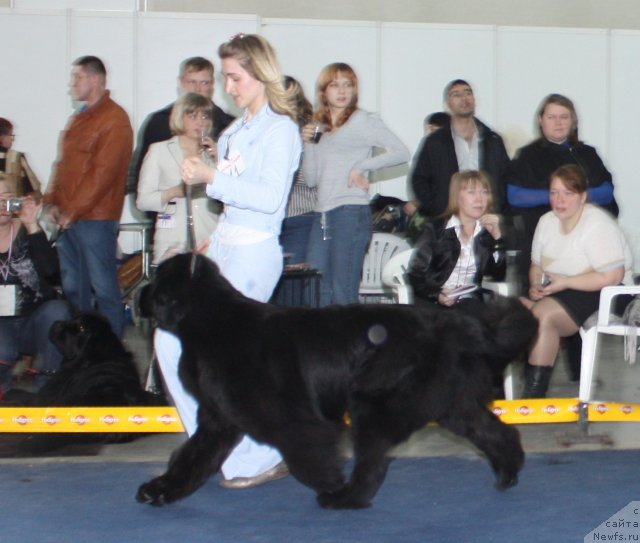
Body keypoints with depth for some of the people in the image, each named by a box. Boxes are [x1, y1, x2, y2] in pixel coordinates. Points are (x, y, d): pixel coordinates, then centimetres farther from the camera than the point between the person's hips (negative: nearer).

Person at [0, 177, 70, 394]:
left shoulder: (28, 232, 0)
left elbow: (50, 270, -17)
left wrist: (32, 226, -19)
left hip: (35, 322, 1)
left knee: (57, 309, -30)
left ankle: (48, 383, -15)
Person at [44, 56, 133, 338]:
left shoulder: (114, 119, -9)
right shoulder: (79, 118, 19)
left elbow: (104, 172, -16)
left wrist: (72, 211, -16)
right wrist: (52, 201, 7)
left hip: (95, 218, -9)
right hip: (68, 218, 9)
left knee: (103, 288, -4)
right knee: (72, 288, 12)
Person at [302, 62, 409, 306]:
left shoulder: (363, 121, 1)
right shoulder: (319, 128, 18)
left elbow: (401, 152, -10)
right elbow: (311, 179, 15)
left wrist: (361, 167, -11)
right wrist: (308, 144, 3)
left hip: (352, 211, -6)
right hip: (322, 214, 6)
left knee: (343, 294, -6)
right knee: (316, 293, 3)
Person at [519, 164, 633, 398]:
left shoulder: (598, 224, -15)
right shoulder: (547, 221, 8)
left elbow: (612, 276, -22)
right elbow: (536, 265, 16)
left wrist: (564, 282, -22)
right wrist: (535, 285, -8)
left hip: (603, 295, -7)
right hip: (559, 293, 7)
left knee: (543, 314, -30)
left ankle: (534, 394, -25)